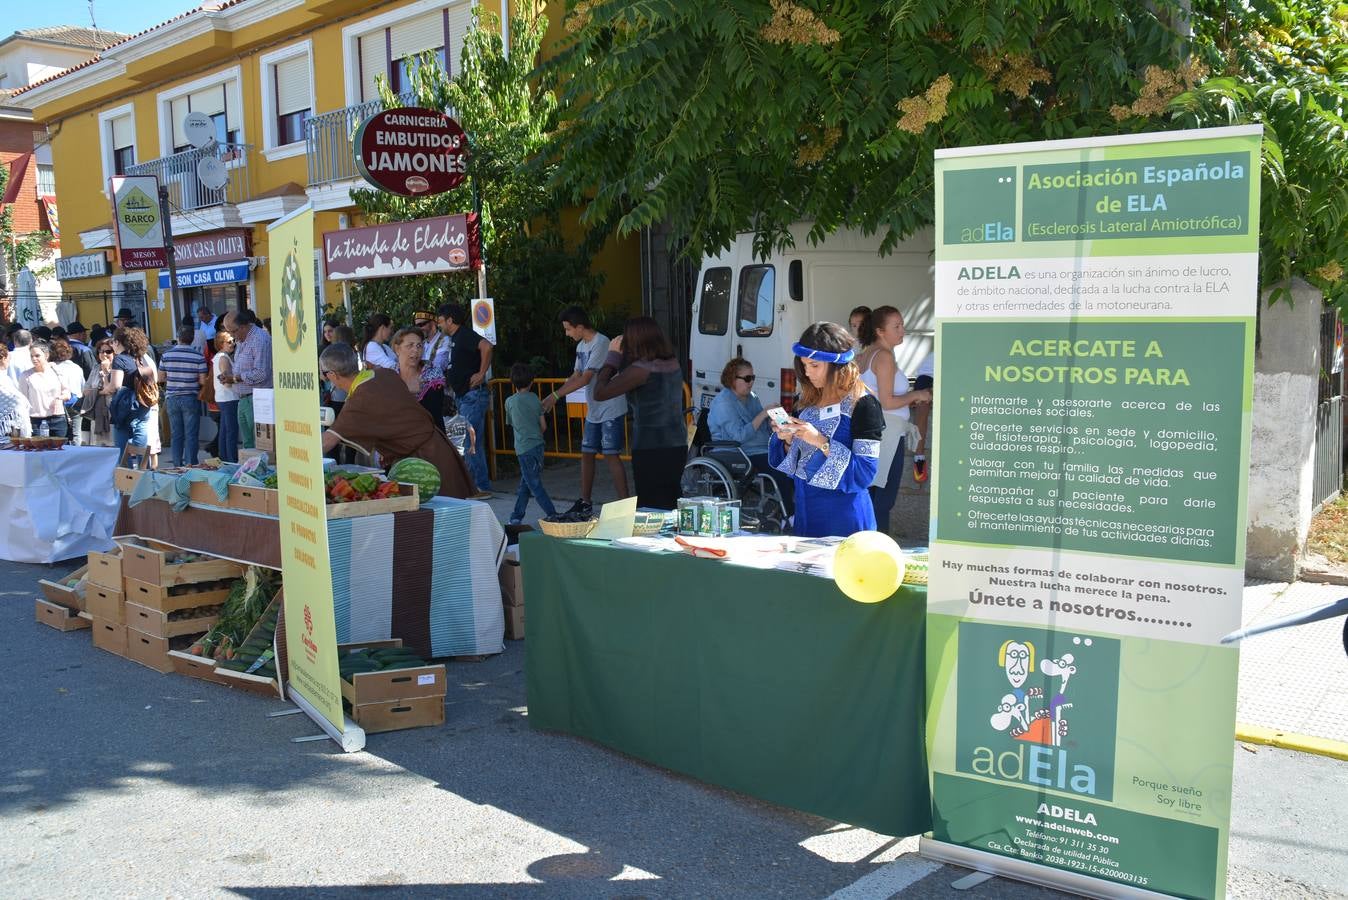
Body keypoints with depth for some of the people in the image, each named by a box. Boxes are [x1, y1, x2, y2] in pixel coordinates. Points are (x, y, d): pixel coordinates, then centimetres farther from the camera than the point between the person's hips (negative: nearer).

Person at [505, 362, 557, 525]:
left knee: (535, 485, -3)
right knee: (525, 483, 15)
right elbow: (543, 426, 6)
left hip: (524, 448, -5)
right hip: (538, 444, 5)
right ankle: (517, 517, 20)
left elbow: (512, 424, 10)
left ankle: (553, 516, -9)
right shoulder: (535, 398, 4)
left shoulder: (510, 401, -2)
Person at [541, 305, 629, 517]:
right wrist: (553, 398, 7)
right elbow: (575, 376, 16)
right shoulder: (581, 346, 11)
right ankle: (585, 503, 19)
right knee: (586, 454, 10)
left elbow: (585, 379, -22)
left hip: (611, 410, -9)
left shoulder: (601, 343, -18)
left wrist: (556, 395, -20)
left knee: (611, 455, -9)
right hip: (593, 411, 9)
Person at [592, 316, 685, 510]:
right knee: (669, 506, 16)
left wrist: (612, 355, -6)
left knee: (651, 509, -1)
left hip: (650, 450, -8)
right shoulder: (672, 363, 6)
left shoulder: (641, 369, -17)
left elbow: (600, 393, -15)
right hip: (678, 445, 8)